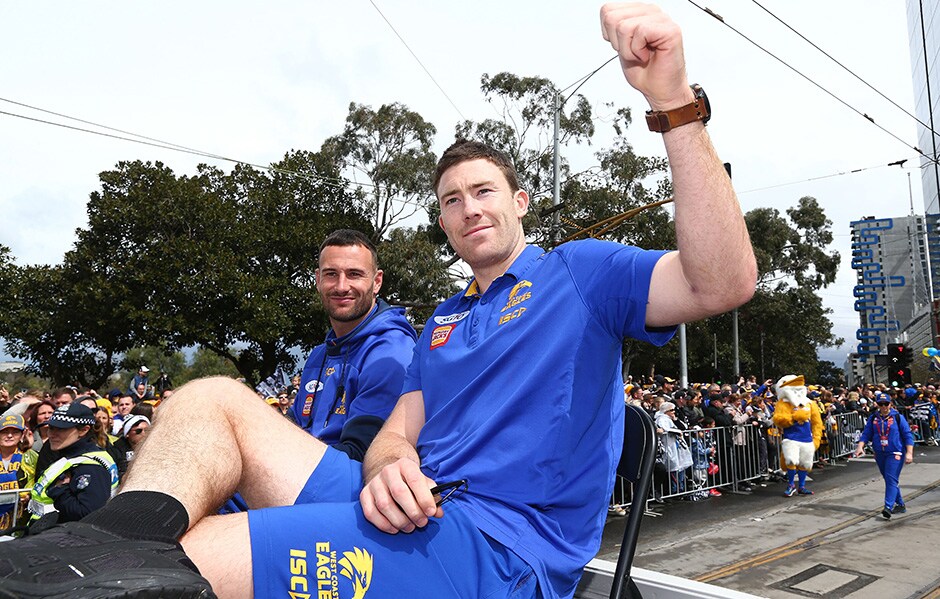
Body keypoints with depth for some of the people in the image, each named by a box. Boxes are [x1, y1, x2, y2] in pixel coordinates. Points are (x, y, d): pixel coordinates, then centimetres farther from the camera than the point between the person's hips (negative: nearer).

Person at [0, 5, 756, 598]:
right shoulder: (441, 324, 22)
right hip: (418, 507, 8)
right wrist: (389, 466, -12)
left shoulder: (579, 271, 1)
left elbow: (723, 283, -15)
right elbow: (400, 432, 15)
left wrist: (675, 103, -25)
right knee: (215, 398, -4)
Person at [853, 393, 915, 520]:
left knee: (891, 480, -14)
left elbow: (908, 435, -2)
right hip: (879, 454, 5)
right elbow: (866, 434, 6)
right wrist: (860, 446, -11)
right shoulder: (873, 418, 7)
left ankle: (888, 507, -19)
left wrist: (909, 453, -9)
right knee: (888, 480, 13)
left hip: (895, 454, -5)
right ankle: (900, 505, 28)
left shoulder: (898, 417, -3)